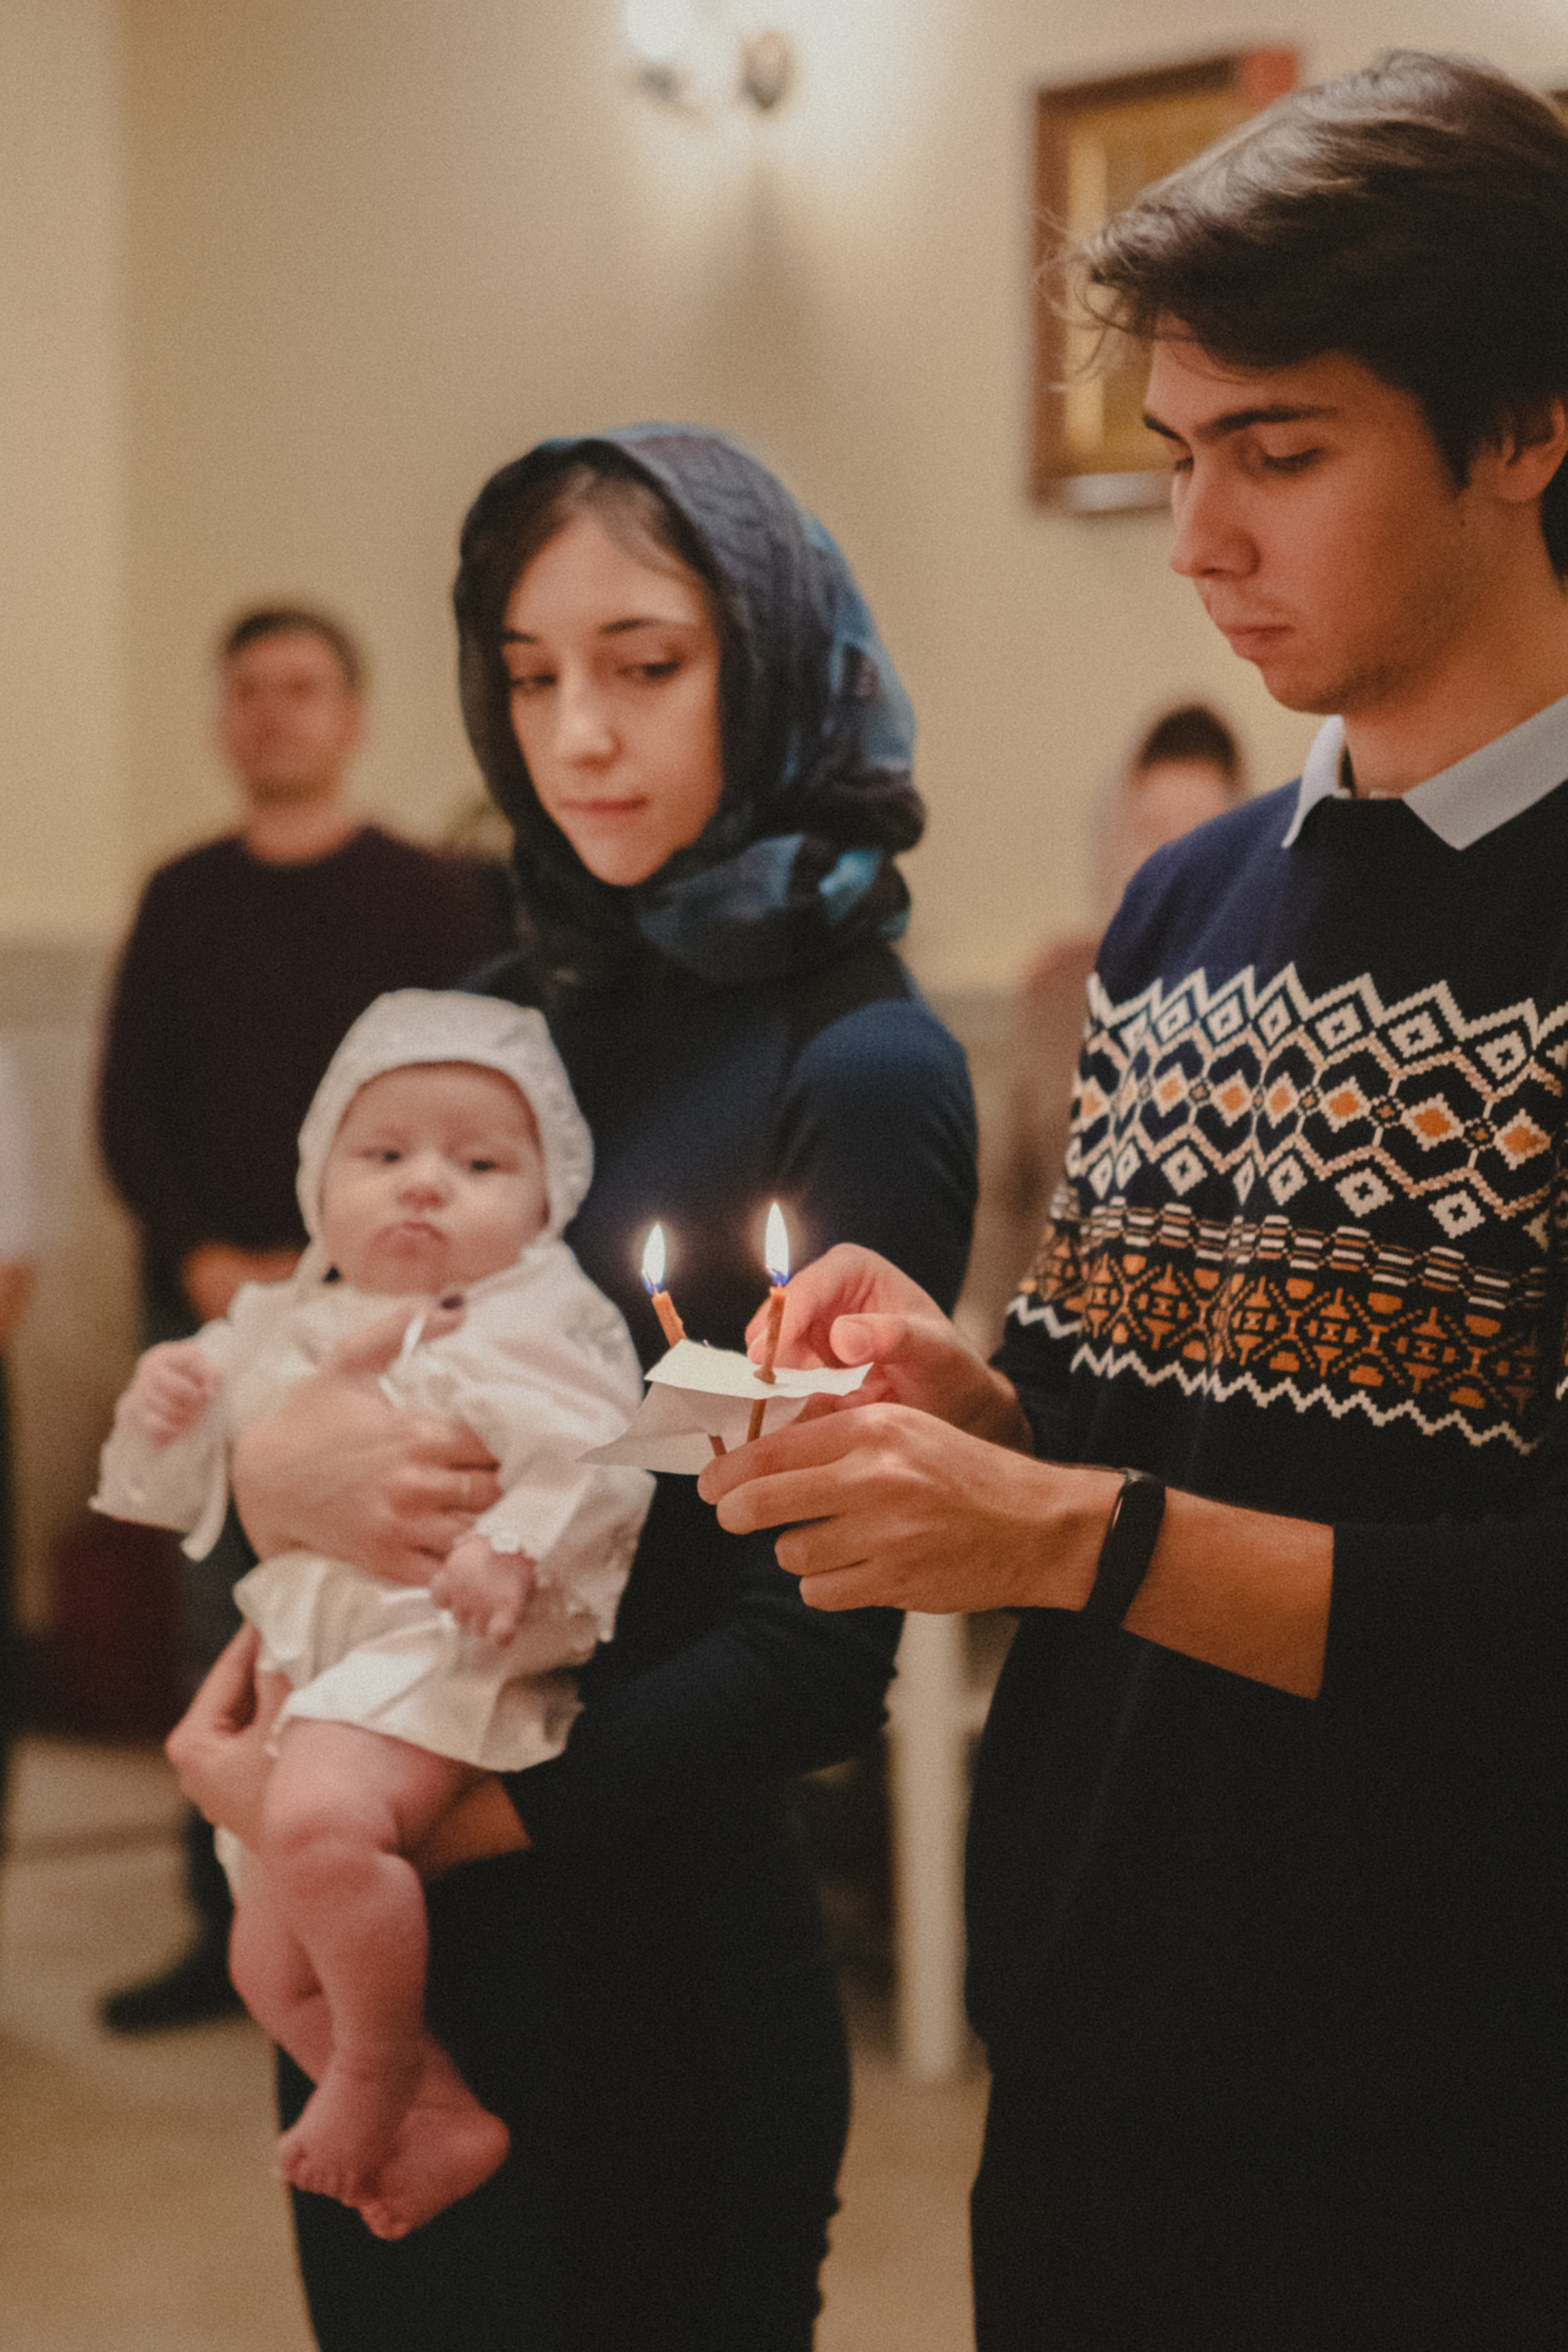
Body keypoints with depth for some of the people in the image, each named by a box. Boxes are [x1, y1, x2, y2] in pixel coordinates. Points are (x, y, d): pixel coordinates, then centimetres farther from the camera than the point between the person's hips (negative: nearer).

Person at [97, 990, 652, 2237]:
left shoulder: (534, 1323, -1)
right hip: (317, 1671, 8)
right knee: (268, 1959, 7)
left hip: (446, 1653, -8)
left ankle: (377, 2076, -13)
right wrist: (159, 1417, 1)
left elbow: (602, 1462, -13)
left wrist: (517, 1548, -30)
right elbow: (189, 1494, 22)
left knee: (321, 1818, -34)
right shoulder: (286, 1331, 17)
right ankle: (448, 2122, 16)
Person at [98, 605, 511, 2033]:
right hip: (208, 1318, 3)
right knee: (225, 1630, 5)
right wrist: (204, 1260, -5)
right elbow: (128, 1105, 10)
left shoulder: (430, 900, 3)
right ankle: (229, 1935, 13)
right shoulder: (182, 901, 12)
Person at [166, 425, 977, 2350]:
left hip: (641, 1957, -6)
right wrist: (268, 1463, -16)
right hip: (379, 1947, 6)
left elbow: (818, 1660, -17)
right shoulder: (521, 1014, 6)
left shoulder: (861, 1073, -14)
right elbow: (331, 1368, 7)